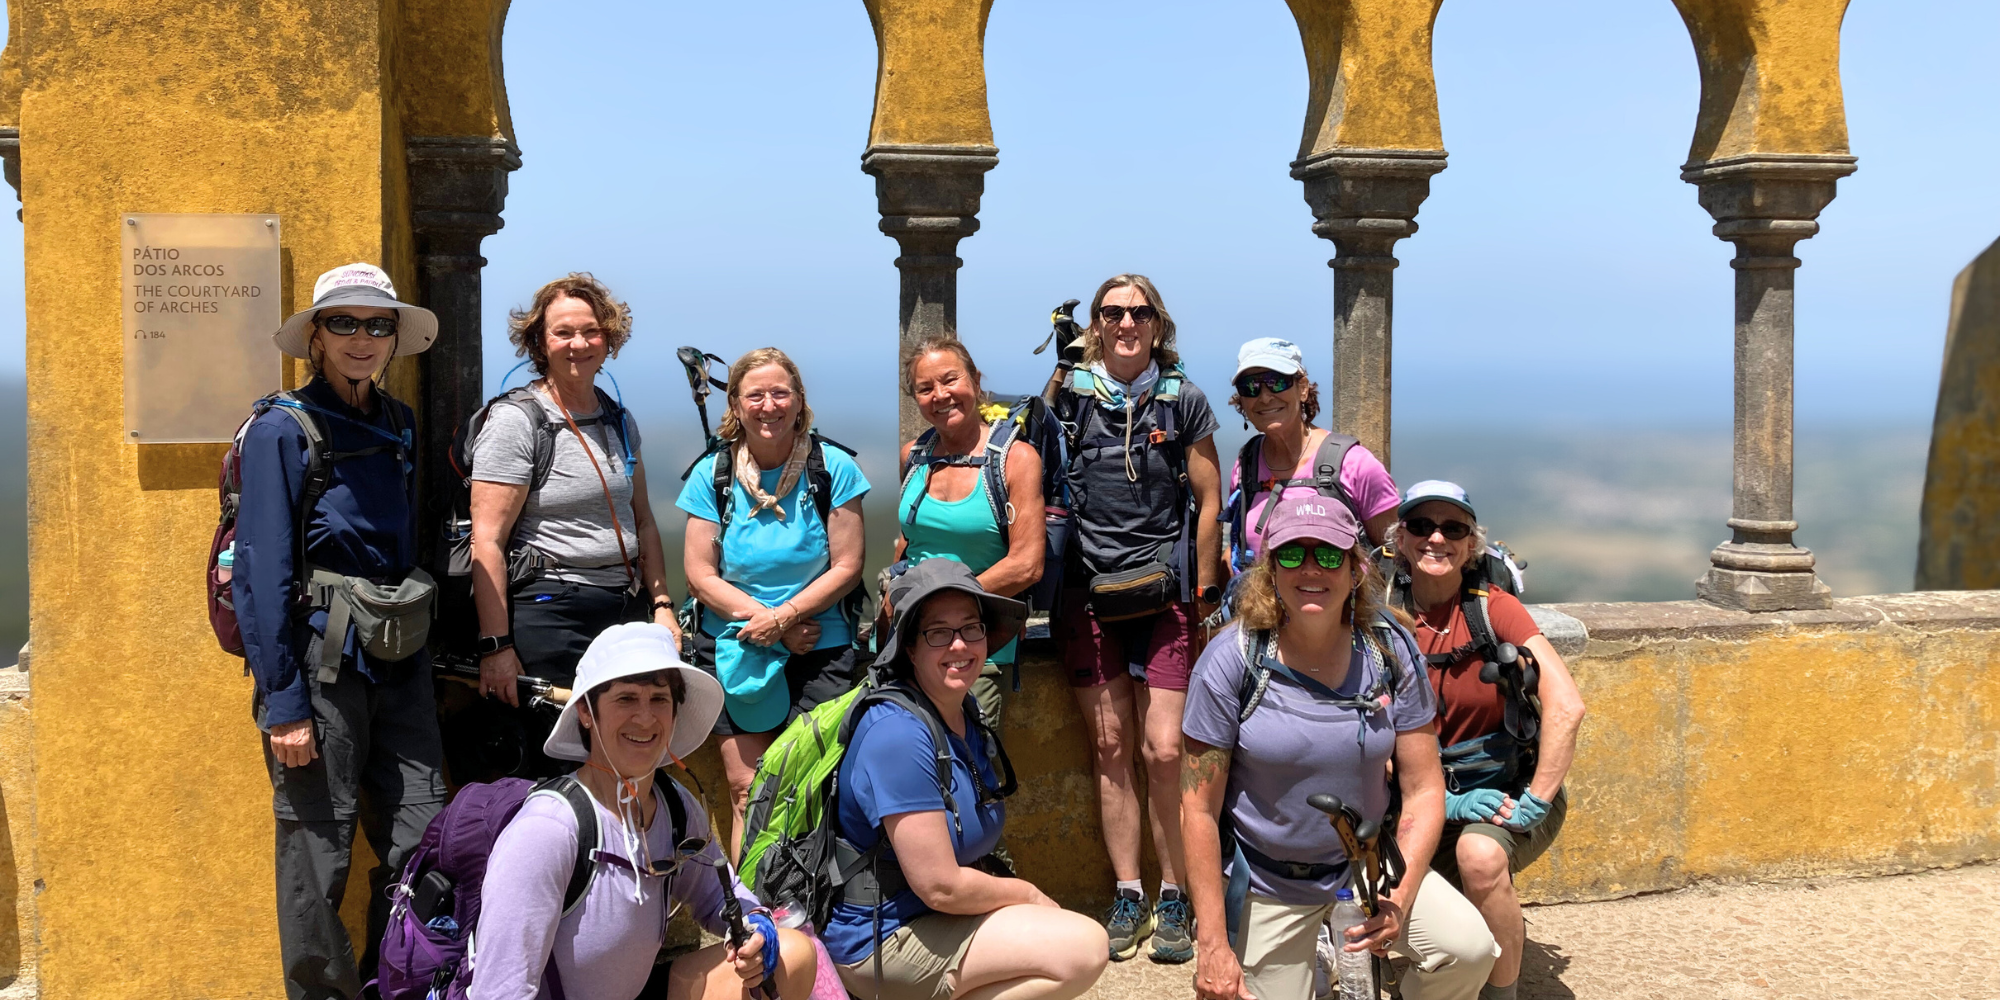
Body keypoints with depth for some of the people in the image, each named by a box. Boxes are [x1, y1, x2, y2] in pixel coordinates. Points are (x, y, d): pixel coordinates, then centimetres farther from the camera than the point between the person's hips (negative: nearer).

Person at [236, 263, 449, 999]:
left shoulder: (399, 426, 11)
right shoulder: (283, 429, -8)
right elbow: (262, 575, -12)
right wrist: (283, 705, -16)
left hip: (398, 661, 6)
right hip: (320, 662, -6)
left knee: (422, 841, 7)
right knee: (318, 856, 3)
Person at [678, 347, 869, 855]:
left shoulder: (833, 468, -1)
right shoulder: (712, 473, 3)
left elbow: (846, 566, -3)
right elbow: (700, 575, 1)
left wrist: (783, 616, -13)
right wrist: (762, 619, -10)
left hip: (820, 651, -1)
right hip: (734, 651, 2)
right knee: (746, 791, -1)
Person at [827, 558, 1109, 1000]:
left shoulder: (967, 716, 5)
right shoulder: (899, 733, -23)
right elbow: (941, 887, -24)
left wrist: (1026, 898, -2)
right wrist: (1028, 894, -8)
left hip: (935, 917, 9)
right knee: (1084, 948, -16)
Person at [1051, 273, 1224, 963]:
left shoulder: (1183, 401, 5)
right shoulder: (1067, 398, 7)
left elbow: (1208, 501, 6)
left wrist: (1202, 593, 3)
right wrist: (1051, 583, 7)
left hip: (1161, 595, -1)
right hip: (1088, 595, 1)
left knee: (1164, 751, -7)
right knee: (1110, 748, 4)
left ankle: (1173, 900, 8)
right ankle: (1127, 898, 13)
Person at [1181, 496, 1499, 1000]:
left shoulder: (1390, 650, -9)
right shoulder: (1232, 660, -15)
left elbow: (1423, 789, -5)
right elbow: (1200, 810, -12)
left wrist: (1400, 898, -20)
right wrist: (1212, 947, -13)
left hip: (1368, 863, 2)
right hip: (1269, 883, -1)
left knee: (1469, 948, -20)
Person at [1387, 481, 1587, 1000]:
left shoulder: (1493, 607, -10)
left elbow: (1566, 707, -20)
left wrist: (1533, 806, -21)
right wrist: (1445, 802, -17)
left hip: (1510, 787, -3)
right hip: (1433, 797, 3)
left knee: (1480, 854, -34)